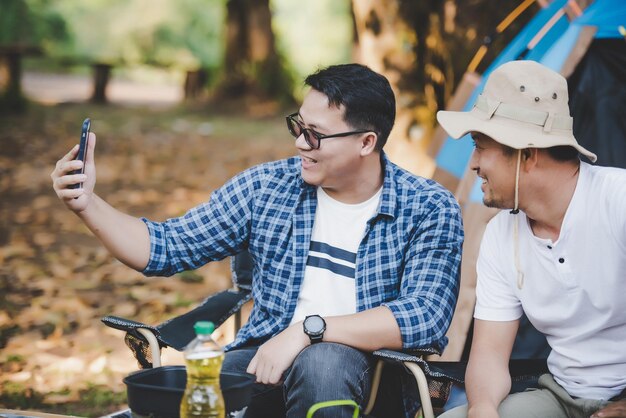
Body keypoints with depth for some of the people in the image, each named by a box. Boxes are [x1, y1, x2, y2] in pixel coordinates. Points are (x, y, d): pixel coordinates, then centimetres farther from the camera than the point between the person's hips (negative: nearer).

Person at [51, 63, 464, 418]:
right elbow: (167, 247, 9)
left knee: (321, 362, -38)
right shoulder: (266, 187, 5)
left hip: (362, 370, -1)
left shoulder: (429, 209, -6)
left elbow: (427, 315, -20)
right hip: (262, 361, 2)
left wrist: (309, 329, -27)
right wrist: (88, 203, -7)